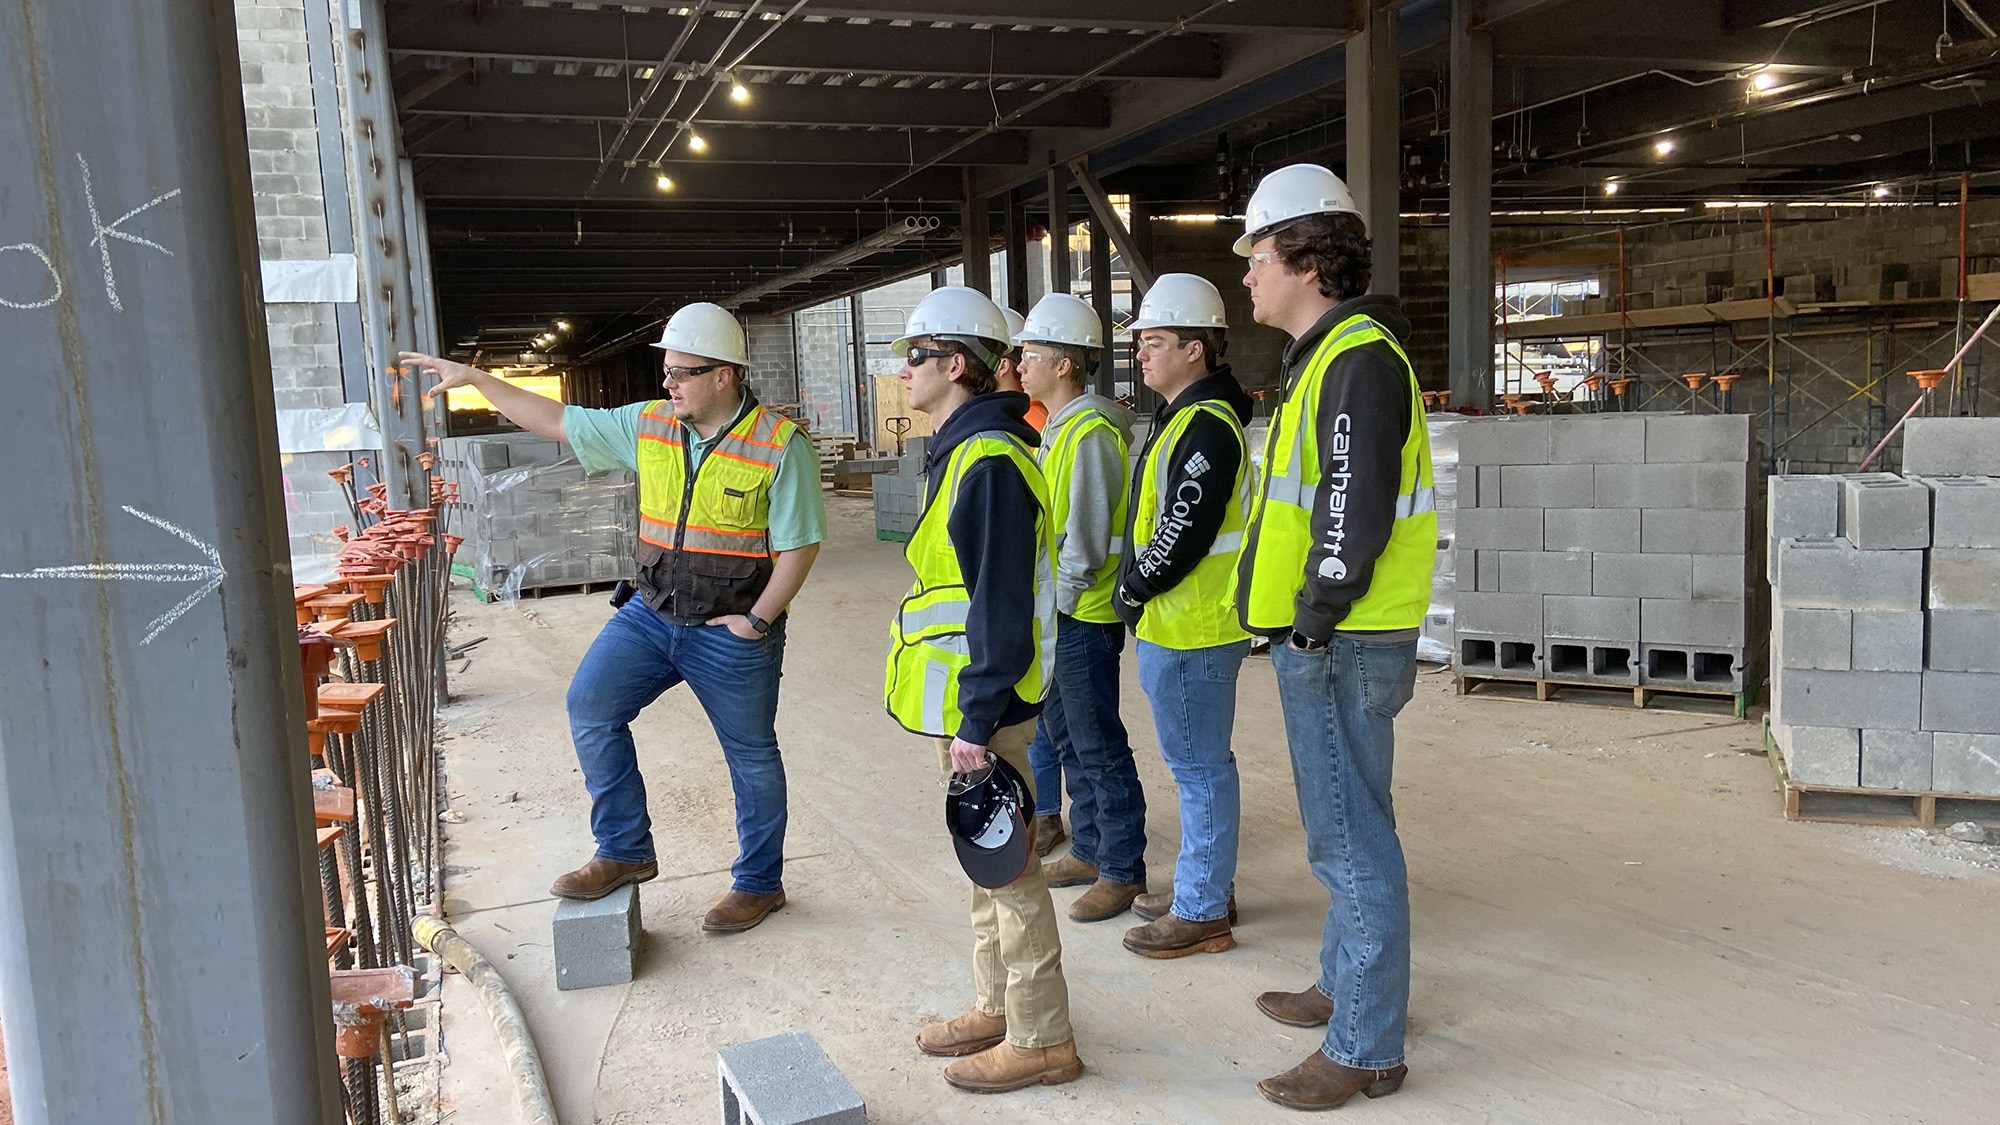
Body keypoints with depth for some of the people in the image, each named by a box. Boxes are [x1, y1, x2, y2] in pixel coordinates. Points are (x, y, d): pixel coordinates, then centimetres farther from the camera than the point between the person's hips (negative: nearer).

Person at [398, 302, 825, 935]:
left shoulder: (779, 445, -14)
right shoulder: (648, 425, 2)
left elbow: (798, 546, -12)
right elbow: (556, 420, 8)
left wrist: (756, 621, -15)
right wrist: (475, 379, 4)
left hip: (733, 632, -5)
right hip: (650, 613, 5)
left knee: (751, 757, 7)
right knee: (590, 706, -6)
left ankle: (760, 883, 26)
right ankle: (625, 853, 10)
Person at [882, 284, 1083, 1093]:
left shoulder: (988, 461, -19)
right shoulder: (959, 451, 14)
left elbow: (1001, 605, -24)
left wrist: (977, 720, -23)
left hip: (987, 702, -10)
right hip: (968, 698, 10)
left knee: (1008, 868, 0)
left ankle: (1041, 1040, 13)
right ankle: (997, 1007, 33)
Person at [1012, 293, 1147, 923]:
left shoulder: (1090, 432, -17)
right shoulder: (1054, 428, 14)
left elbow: (1087, 535, -21)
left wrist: (1056, 603, -15)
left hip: (1083, 616, -10)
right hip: (1053, 612, 10)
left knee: (1099, 746, -2)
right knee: (1065, 735, 17)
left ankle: (1123, 871, 10)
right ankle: (1090, 851, 30)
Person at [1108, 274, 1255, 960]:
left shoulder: (1206, 426, -18)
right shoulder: (1187, 418, 16)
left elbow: (1185, 534, -23)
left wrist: (1133, 589, -11)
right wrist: (1138, 591, 13)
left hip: (1190, 628, -11)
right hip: (1175, 624, 11)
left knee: (1199, 766, -1)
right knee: (1198, 763, 18)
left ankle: (1202, 912, 10)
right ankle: (1205, 885, 31)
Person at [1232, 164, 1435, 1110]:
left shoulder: (1359, 358, -16)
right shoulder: (1323, 358, 17)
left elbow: (1357, 510, -23)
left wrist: (1314, 624, -17)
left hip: (1343, 646, -11)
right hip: (1323, 642, 11)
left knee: (1352, 840, -2)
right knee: (1341, 830, 21)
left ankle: (1366, 1048, 9)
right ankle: (1345, 988, 36)